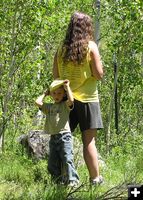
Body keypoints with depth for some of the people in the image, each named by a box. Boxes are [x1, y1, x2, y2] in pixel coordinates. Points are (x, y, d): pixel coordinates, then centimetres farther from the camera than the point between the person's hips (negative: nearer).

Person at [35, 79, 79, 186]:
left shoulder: (65, 105, 2)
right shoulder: (49, 107, 17)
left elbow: (71, 100, -19)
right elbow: (38, 102, 6)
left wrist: (67, 86, -9)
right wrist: (45, 94, 18)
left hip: (64, 136, -6)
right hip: (53, 137, 6)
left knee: (67, 160, -14)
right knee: (52, 163, 6)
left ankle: (72, 180, -14)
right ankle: (59, 182, 13)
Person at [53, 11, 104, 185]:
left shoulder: (62, 48, 4)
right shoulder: (90, 46, -7)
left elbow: (55, 76, 6)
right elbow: (99, 74, -8)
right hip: (86, 98, -3)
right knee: (89, 139, -1)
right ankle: (95, 179, 1)